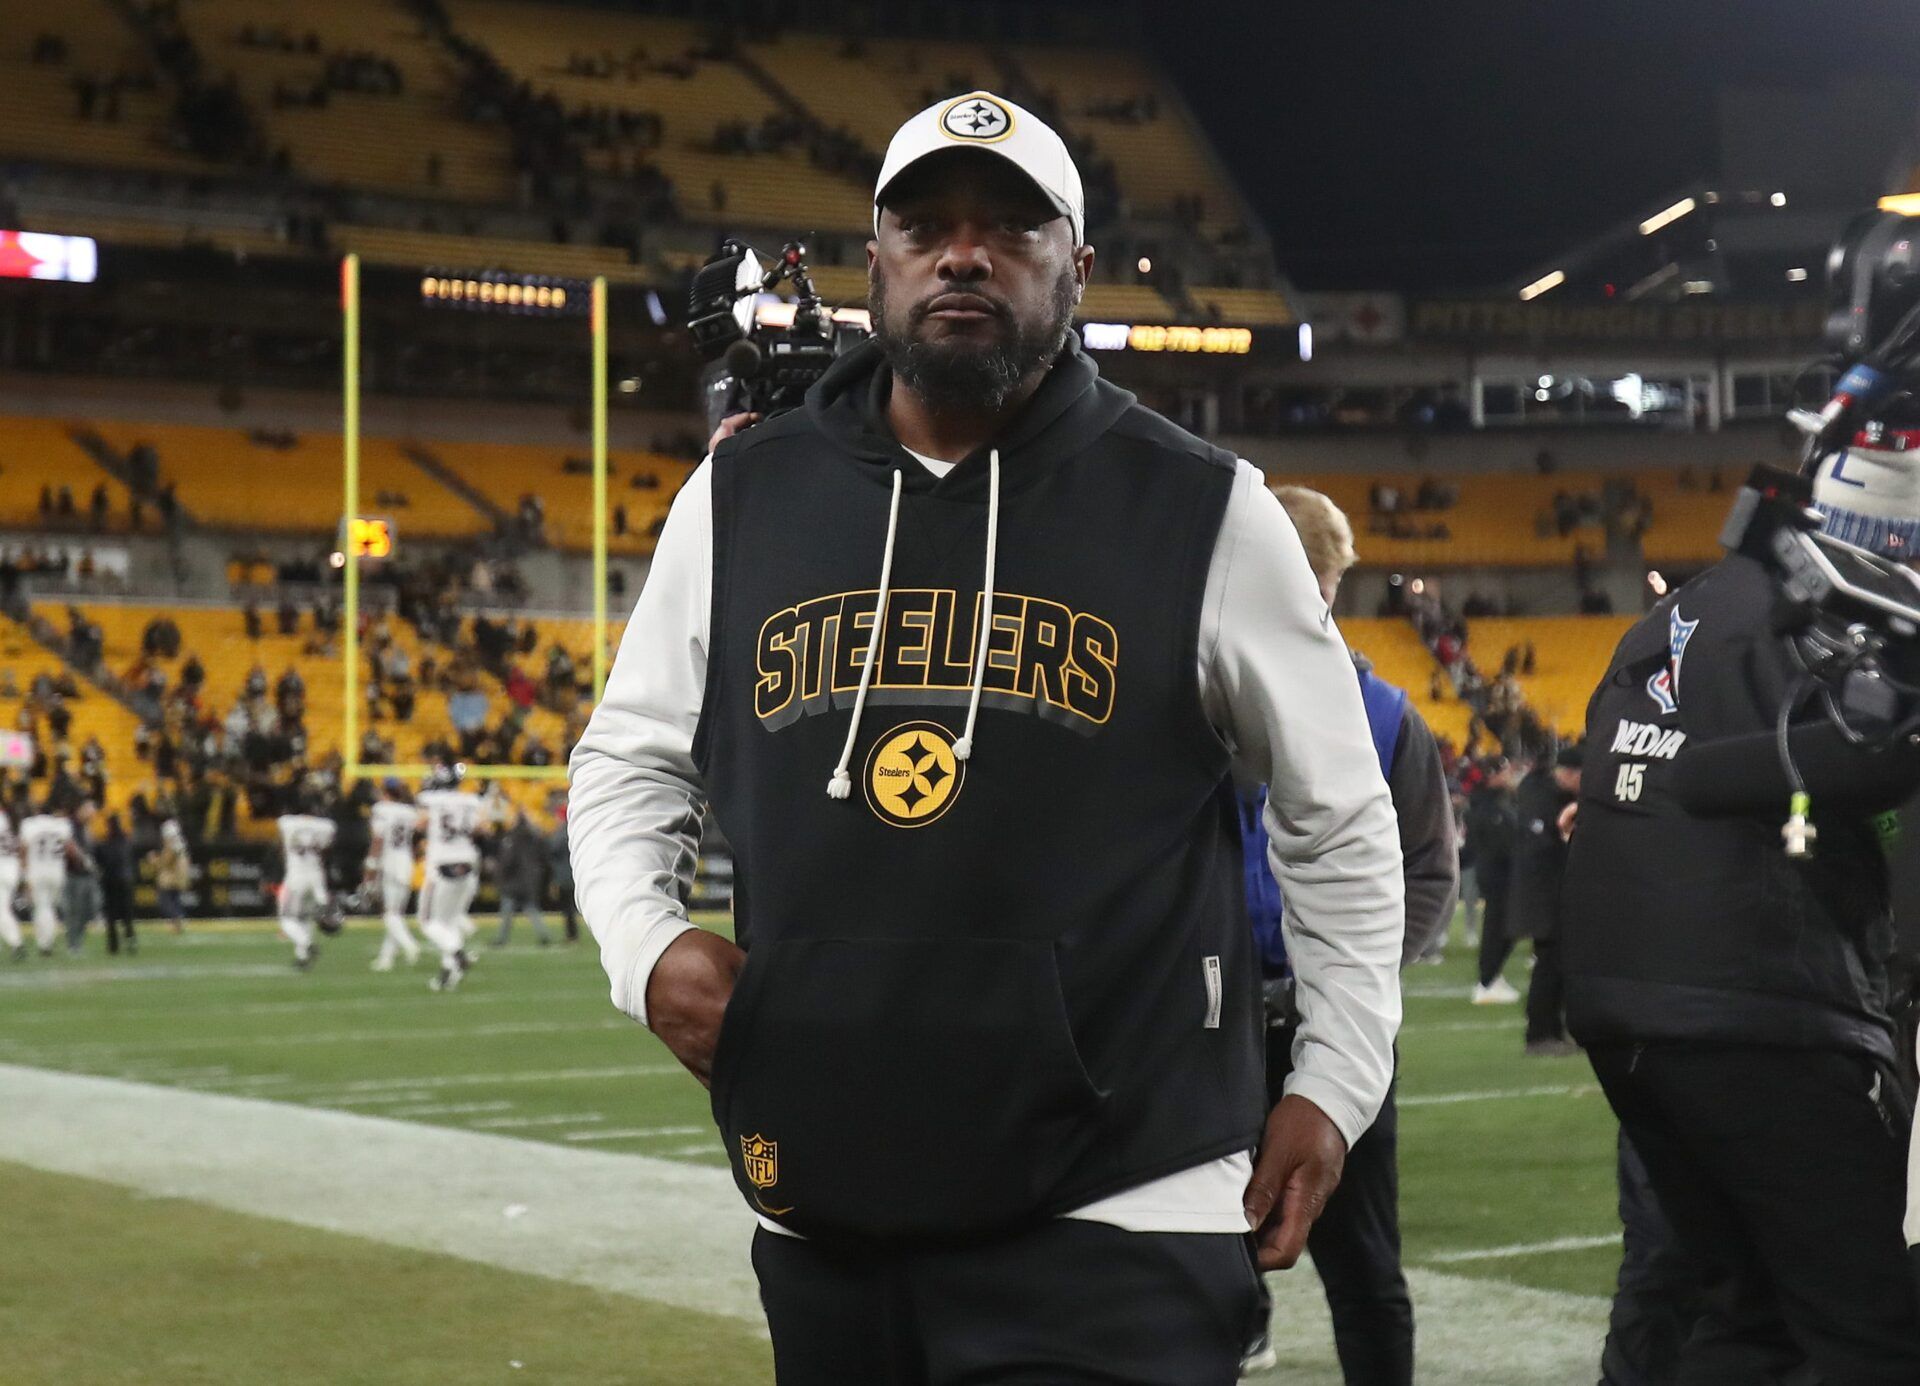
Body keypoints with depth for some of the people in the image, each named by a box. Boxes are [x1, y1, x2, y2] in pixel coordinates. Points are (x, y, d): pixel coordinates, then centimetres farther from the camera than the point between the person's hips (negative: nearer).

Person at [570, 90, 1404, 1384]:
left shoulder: (1205, 512, 0)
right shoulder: (741, 499, 6)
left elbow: (1337, 816, 9)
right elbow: (630, 760, 18)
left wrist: (1337, 1083, 4)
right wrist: (647, 944, -1)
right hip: (821, 1223, 3)